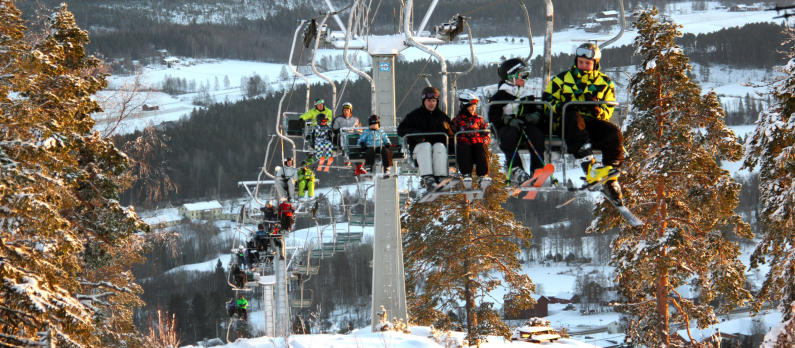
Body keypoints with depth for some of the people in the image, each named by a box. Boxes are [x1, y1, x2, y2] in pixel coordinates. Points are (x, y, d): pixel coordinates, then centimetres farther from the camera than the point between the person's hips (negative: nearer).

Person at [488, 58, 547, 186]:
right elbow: (493, 116, -5)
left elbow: (535, 111, 20)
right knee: (511, 133, -39)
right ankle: (515, 170, -41)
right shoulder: (500, 96, 4)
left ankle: (537, 170, -30)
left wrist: (536, 116, -6)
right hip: (506, 127, -4)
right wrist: (508, 120, -23)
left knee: (537, 133, -29)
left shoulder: (527, 96, 21)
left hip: (525, 127, 4)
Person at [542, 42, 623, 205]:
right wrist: (560, 107, -14)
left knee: (614, 134, -30)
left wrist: (597, 109, -16)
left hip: (593, 122, 2)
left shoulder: (605, 83, 15)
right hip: (568, 123, -2)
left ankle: (610, 181, -22)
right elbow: (547, 100, 8)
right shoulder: (562, 79, 14)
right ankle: (589, 167, -56)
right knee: (574, 118, -40)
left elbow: (608, 111, 9)